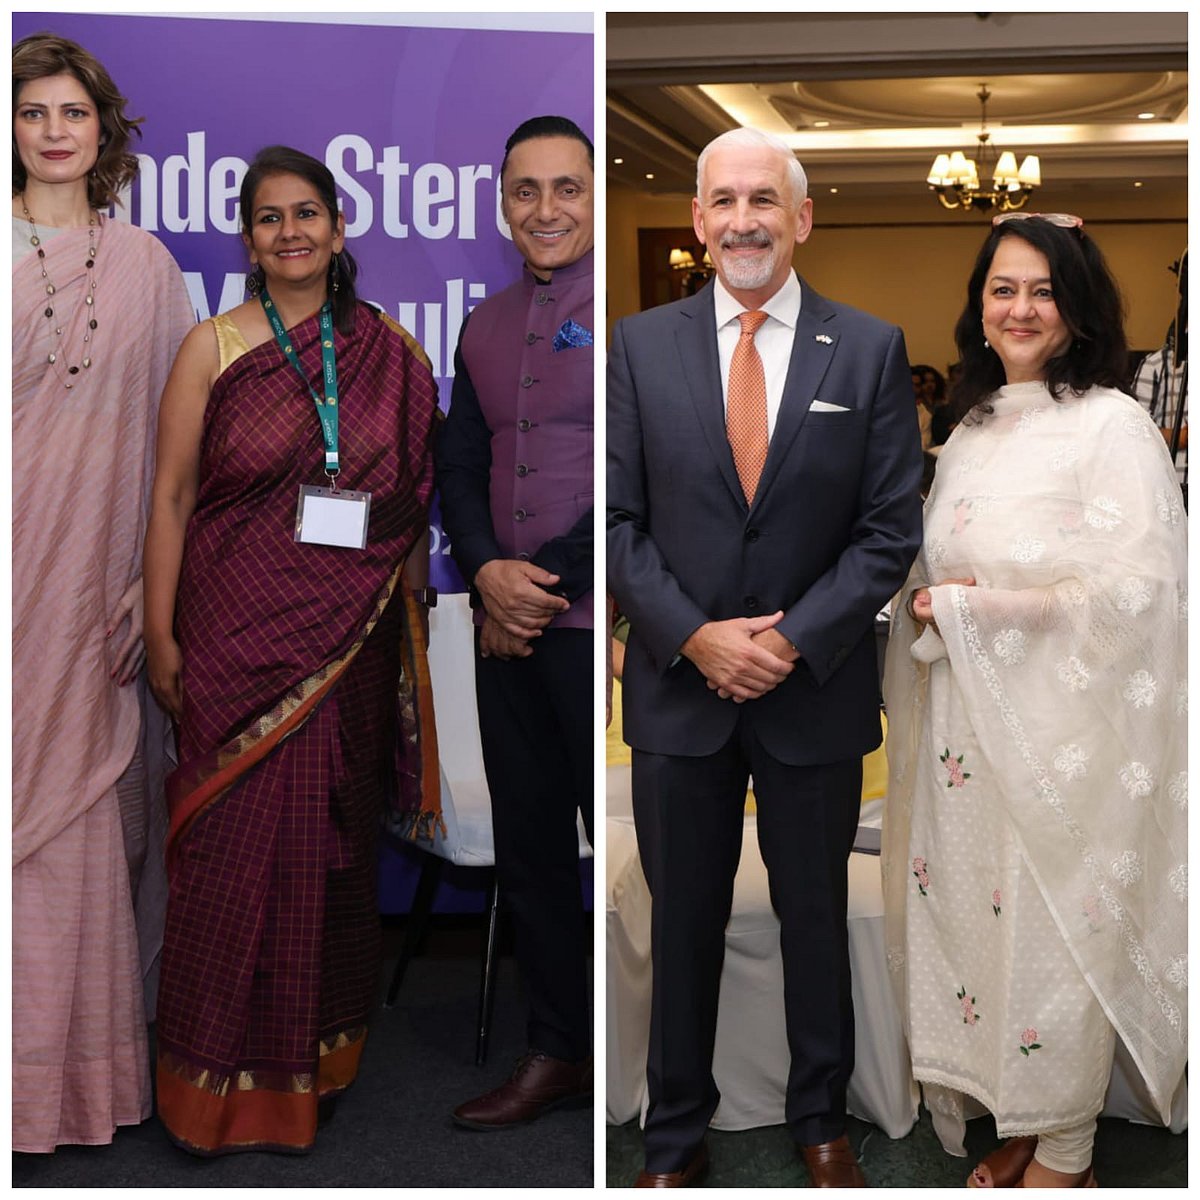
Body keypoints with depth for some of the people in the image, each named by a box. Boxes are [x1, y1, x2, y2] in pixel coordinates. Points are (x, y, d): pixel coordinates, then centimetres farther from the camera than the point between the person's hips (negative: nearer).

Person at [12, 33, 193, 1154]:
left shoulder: (144, 264, 9)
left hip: (92, 573, 1)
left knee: (79, 810, 5)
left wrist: (157, 574, 1)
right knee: (11, 799, 0)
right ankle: (21, 1072, 12)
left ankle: (82, 1069, 19)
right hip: (9, 560, -1)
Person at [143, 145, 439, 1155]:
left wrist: (400, 610, 2)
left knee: (335, 837, 10)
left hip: (349, 644, 2)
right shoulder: (214, 348, -1)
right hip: (238, 634, -2)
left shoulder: (389, 354, 5)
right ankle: (228, 1072, 19)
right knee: (234, 844, 3)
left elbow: (416, 497, 9)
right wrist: (160, 637, -5)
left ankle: (325, 1041, 29)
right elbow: (171, 496, -1)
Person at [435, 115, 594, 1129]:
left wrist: (551, 585, -12)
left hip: (597, 625, -6)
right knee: (527, 842, 12)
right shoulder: (486, 328, 15)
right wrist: (488, 571, -5)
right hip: (509, 626, 7)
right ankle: (559, 1052, 25)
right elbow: (459, 465, 14)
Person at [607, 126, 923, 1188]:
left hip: (817, 690, 0)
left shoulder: (871, 350, -2)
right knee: (682, 920, 11)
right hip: (679, 684, 1)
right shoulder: (641, 346, 1)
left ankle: (821, 1122, 34)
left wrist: (792, 640, -13)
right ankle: (676, 1134, 28)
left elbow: (892, 529, -4)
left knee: (817, 916, 14)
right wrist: (697, 638, -13)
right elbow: (616, 520, -1)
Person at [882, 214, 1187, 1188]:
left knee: (1055, 934, 2)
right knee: (980, 917, 10)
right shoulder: (972, 432, 13)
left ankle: (1064, 1152, 20)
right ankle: (1019, 1129, 27)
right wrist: (932, 613, -2)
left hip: (1062, 736, -6)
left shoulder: (1113, 425, -9)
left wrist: (968, 610, -15)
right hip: (968, 731, 6)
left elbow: (1131, 591, -17)